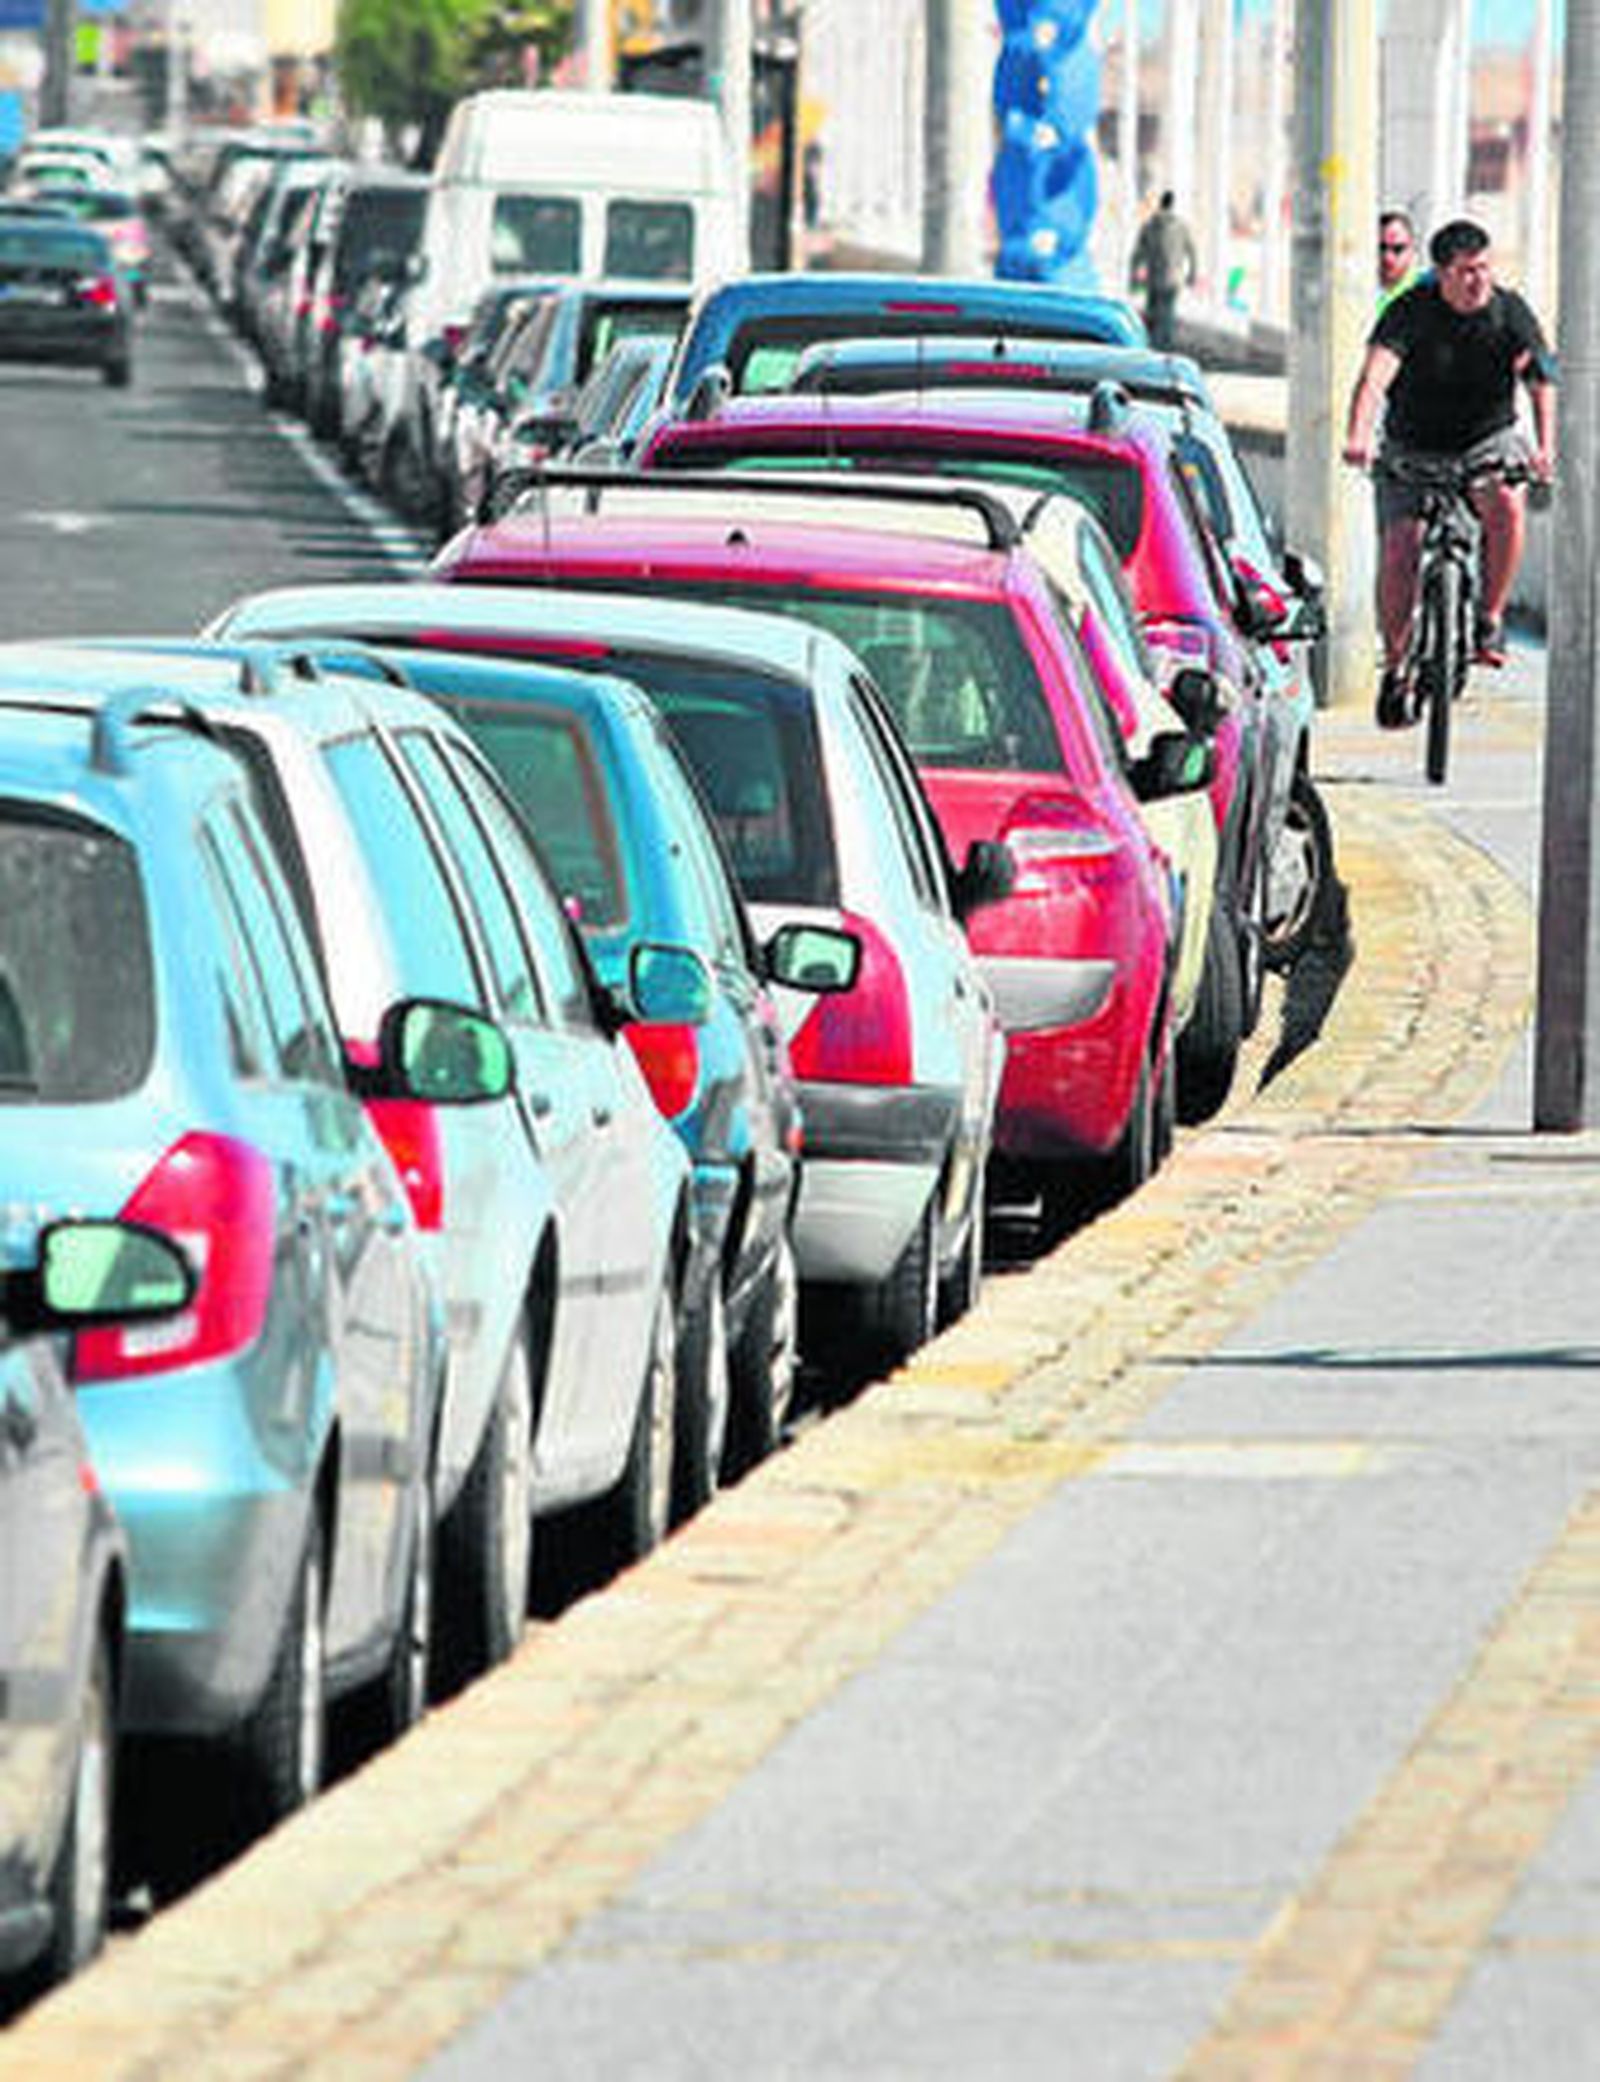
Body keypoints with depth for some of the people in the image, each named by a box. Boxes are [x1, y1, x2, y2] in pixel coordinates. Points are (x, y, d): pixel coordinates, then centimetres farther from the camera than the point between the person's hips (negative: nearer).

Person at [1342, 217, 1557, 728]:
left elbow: (1543, 385, -15)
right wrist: (1358, 439, -48)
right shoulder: (1412, 311, -17)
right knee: (1400, 546, -14)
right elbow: (1375, 375, -31)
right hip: (1412, 447, -1)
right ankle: (1394, 666, 3)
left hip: (1487, 441, 1)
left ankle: (1489, 620, -13)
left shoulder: (1510, 313, -11)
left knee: (1506, 502, -31)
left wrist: (1544, 449, -34)